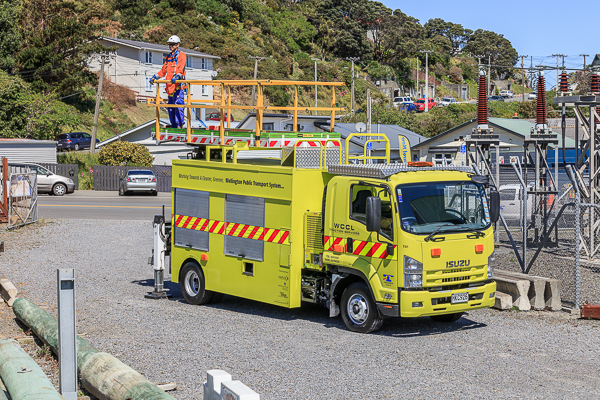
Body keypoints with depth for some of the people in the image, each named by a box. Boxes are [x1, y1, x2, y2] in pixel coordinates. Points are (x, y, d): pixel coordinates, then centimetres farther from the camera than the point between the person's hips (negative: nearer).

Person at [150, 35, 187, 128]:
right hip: (170, 86, 8)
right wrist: (155, 76, 8)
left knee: (178, 103, -17)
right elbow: (163, 70, 24)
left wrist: (177, 76, -34)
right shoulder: (168, 57, 22)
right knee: (171, 105, 7)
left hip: (178, 85, -8)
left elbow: (180, 69, -15)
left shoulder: (181, 55, 0)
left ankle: (180, 124, -16)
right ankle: (173, 125, 11)